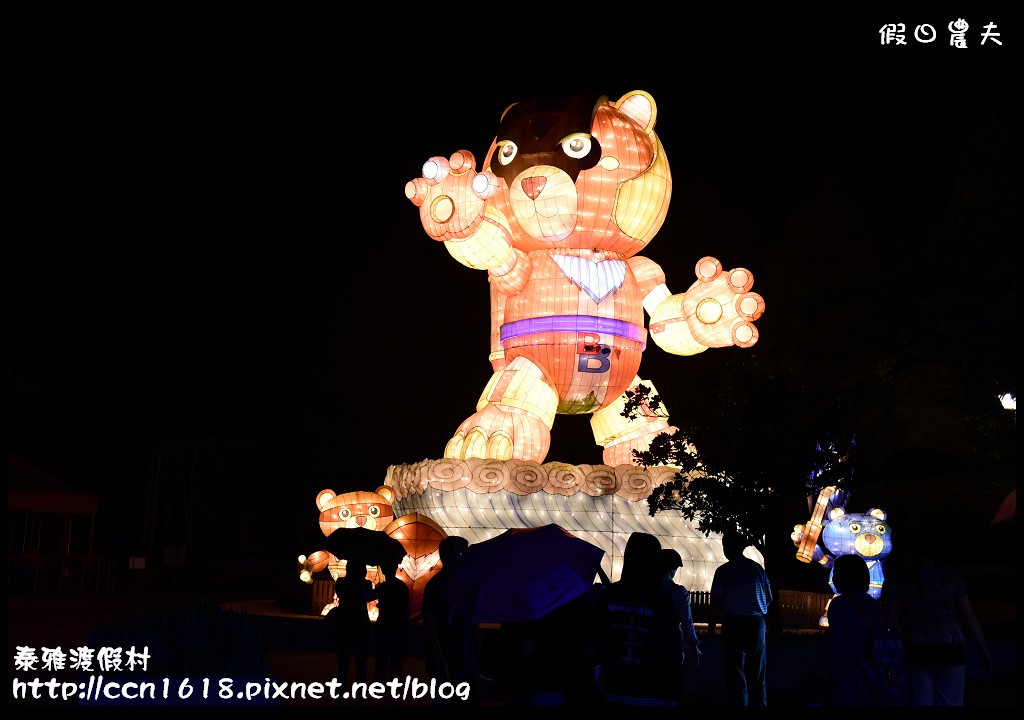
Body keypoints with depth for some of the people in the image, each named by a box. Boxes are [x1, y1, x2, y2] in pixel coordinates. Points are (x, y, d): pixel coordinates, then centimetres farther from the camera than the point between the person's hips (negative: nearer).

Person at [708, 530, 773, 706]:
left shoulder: (723, 571, -8)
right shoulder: (757, 569, 4)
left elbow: (717, 603, -9)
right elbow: (769, 598, 12)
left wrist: (711, 626, 3)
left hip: (733, 625, -4)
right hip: (757, 623, 4)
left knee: (735, 673, 2)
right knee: (758, 672, 14)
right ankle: (759, 703, 18)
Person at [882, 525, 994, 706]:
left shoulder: (899, 576, -1)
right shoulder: (947, 571, 5)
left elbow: (890, 618, -7)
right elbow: (968, 615, 4)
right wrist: (983, 651, 10)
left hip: (916, 652, -2)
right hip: (951, 651, 2)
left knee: (921, 702, 4)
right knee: (950, 702, 7)